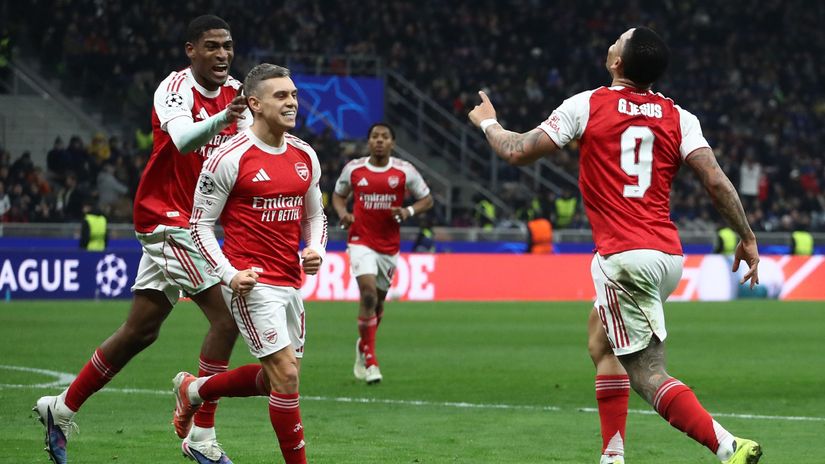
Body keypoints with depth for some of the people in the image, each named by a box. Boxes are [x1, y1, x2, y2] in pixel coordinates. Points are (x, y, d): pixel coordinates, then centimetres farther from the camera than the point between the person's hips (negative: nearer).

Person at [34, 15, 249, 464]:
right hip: (169, 218, -9)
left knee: (140, 331, 15)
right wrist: (221, 121, -56)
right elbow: (182, 138, -37)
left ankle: (62, 408, 28)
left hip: (192, 221, 9)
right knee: (226, 318, -16)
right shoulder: (176, 88, -18)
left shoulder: (234, 91, 7)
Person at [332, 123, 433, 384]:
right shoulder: (353, 169, -1)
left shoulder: (404, 171, -3)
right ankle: (370, 361, -17)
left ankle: (363, 345, 41)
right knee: (368, 292, -20)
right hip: (361, 242, -2)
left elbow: (427, 199, 5)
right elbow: (338, 194, 16)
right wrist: (343, 213, -5)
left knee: (378, 300, 13)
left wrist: (409, 211, -15)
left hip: (389, 245, 2)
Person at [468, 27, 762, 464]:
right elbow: (716, 181, -2)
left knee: (647, 375, -9)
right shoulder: (678, 117, 7)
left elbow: (517, 152, 2)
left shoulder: (587, 105, -2)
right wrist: (748, 238, 7)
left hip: (624, 257, -7)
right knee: (599, 335, 28)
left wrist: (488, 122, 22)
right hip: (668, 255, 7)